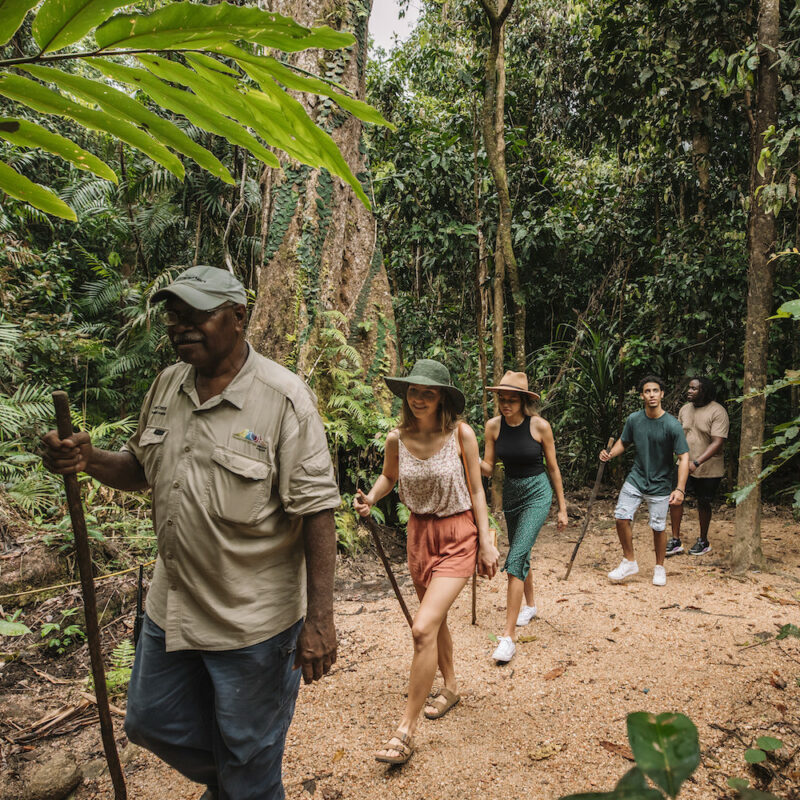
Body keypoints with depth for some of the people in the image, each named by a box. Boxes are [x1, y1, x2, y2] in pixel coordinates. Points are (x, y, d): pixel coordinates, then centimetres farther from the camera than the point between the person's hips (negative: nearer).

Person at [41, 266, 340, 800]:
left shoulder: (284, 399, -19)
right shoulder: (167, 386, 2)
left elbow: (317, 510, -20)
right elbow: (141, 471, 14)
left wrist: (319, 618, -21)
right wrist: (88, 460, -8)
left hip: (253, 620, -7)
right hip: (172, 608, 7)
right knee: (151, 721, 26)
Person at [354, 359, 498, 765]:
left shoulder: (460, 434, -14)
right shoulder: (397, 438, -7)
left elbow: (476, 489, -4)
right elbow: (389, 476, 13)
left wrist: (486, 541, -5)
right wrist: (370, 498, -7)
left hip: (458, 536, -4)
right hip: (419, 534, 4)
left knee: (423, 628, -14)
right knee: (436, 619, 20)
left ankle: (406, 729, -1)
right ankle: (450, 687, 46)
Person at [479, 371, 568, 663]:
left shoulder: (540, 426, -14)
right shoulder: (494, 426, -5)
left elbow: (553, 467, -4)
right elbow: (488, 467, -2)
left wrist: (562, 507, 1)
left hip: (537, 493, -5)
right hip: (510, 493, 5)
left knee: (515, 559, -17)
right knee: (520, 554, 20)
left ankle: (508, 636, -15)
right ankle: (530, 606, 45)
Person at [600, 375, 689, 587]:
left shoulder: (672, 425, -15)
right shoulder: (634, 419, -3)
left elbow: (683, 457, -15)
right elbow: (623, 442, 13)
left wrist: (680, 489, -24)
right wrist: (610, 454, -9)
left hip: (660, 485, -3)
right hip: (635, 479, 3)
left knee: (658, 528, 4)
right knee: (621, 517, -6)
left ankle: (660, 568, 27)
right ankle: (629, 562, 14)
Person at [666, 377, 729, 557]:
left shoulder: (717, 412, -15)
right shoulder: (685, 409, 5)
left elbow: (717, 443, -22)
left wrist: (697, 462, -31)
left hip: (708, 469, -5)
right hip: (685, 464, 5)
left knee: (703, 504, 8)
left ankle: (703, 541, 28)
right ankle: (675, 541, 2)